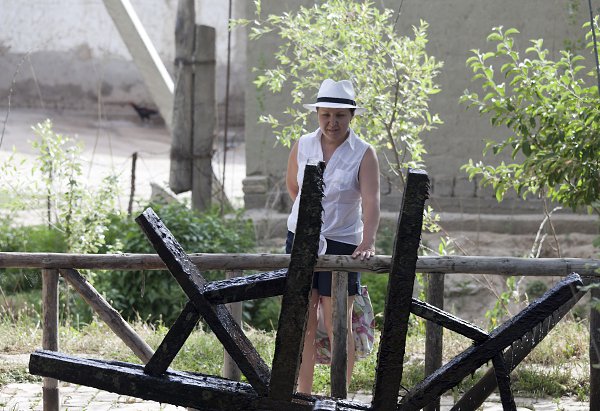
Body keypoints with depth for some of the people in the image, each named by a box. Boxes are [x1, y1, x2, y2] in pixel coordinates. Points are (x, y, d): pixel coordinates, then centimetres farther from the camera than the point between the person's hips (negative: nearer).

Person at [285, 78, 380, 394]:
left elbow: (371, 201, -22)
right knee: (303, 324, 5)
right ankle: (303, 397, 11)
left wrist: (368, 242, -36)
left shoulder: (364, 154, -10)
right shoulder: (302, 146, 0)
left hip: (342, 243, -3)